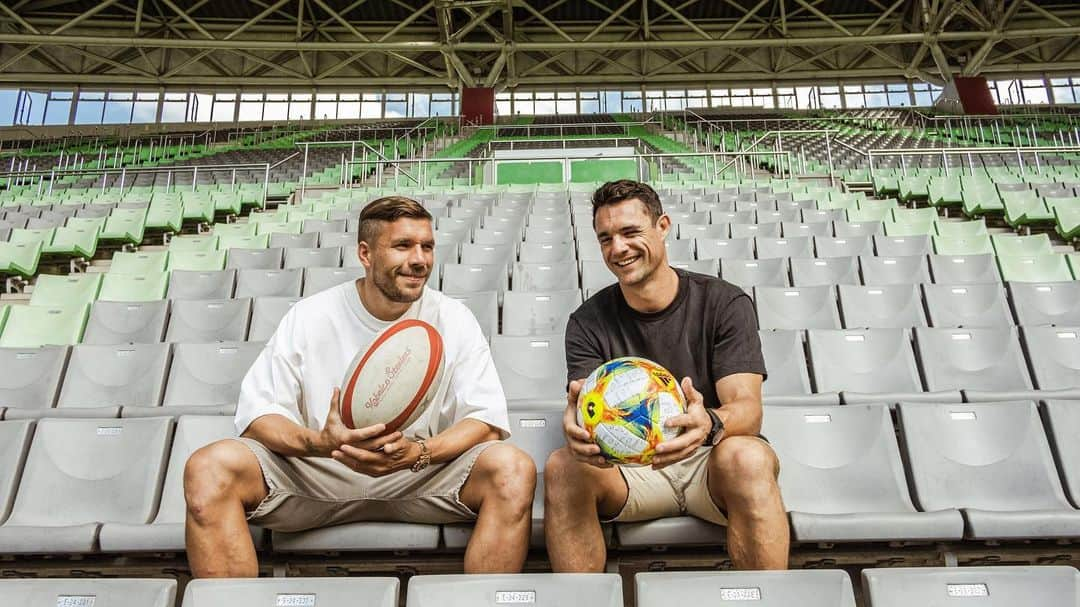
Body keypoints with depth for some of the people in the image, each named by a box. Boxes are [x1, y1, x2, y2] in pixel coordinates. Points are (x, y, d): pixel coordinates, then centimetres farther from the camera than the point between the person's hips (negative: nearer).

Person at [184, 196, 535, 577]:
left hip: (424, 477, 0)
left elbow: (487, 422, -8)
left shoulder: (454, 320, -3)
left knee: (513, 468, -28)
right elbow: (258, 415, -7)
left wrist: (418, 453, -27)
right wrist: (320, 443, -28)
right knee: (209, 467, -24)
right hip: (316, 472, 1)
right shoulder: (309, 317, -3)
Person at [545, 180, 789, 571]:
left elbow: (748, 409, -14)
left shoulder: (724, 303, -4)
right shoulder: (588, 322, 2)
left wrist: (709, 424, -40)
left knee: (748, 458, -35)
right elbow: (583, 407, -10)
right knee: (562, 467, -28)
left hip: (709, 460, -1)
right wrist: (577, 426, -37)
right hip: (629, 468, 2)